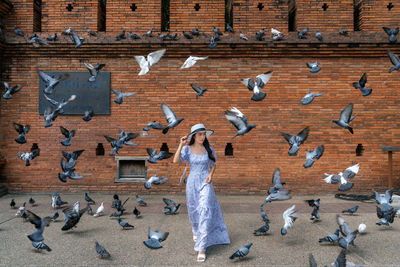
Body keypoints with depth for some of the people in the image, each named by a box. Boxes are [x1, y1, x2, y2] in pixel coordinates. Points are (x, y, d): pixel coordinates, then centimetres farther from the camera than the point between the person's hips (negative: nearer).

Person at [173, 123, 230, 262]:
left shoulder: (209, 149, -2)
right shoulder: (187, 149, -5)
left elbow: (213, 164, 13)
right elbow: (176, 161, -20)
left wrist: (210, 175, -6)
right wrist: (181, 144, -21)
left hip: (205, 183, -1)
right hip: (192, 183, 1)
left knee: (205, 213, -12)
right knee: (193, 211, 16)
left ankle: (201, 248, -7)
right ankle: (195, 231, 50)